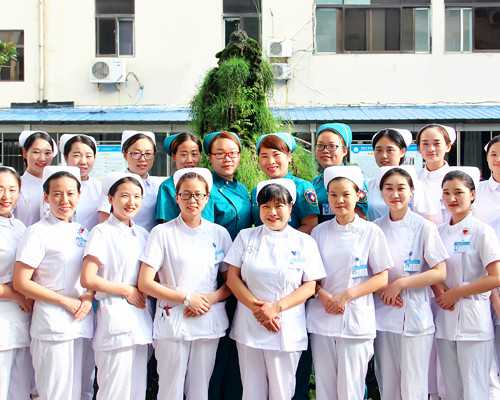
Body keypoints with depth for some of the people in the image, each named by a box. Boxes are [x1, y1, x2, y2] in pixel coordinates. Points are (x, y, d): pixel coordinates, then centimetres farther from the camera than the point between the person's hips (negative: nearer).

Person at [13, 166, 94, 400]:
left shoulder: (82, 232, 11)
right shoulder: (38, 232, -7)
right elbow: (21, 283, -11)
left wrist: (89, 298, -1)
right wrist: (67, 302, -13)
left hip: (81, 324, 6)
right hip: (52, 325, -6)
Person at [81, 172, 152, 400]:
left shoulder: (142, 234, 13)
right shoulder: (102, 232, -5)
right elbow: (88, 279, -12)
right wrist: (126, 291, -8)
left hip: (141, 319, 6)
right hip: (115, 317, -6)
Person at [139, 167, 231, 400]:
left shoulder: (219, 234, 6)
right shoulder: (162, 233, -2)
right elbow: (145, 284, -6)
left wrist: (210, 299, -10)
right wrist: (187, 298, -11)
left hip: (209, 322, 3)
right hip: (172, 322, -2)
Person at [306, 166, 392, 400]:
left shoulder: (371, 232, -1)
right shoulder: (319, 232, 7)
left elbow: (382, 279, -3)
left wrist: (346, 295, -13)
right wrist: (324, 295, -9)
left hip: (356, 320, -2)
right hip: (322, 319, 3)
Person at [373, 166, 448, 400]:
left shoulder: (424, 227, -4)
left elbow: (440, 273, -8)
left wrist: (400, 283, -14)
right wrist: (381, 289, -8)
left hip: (415, 317, -3)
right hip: (383, 317, 3)